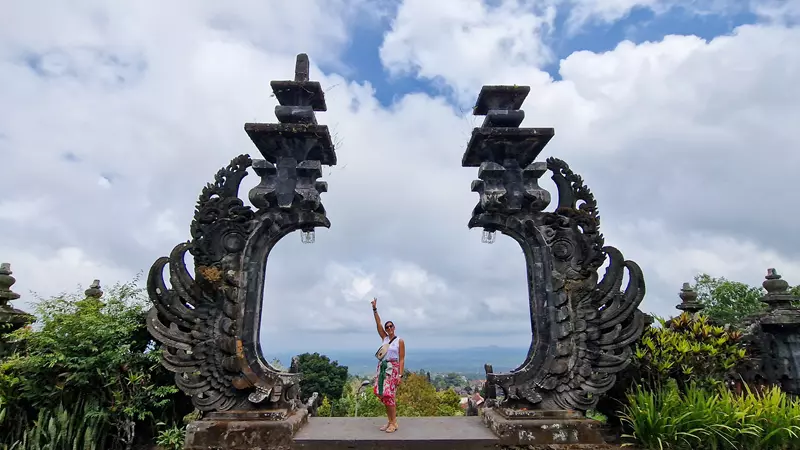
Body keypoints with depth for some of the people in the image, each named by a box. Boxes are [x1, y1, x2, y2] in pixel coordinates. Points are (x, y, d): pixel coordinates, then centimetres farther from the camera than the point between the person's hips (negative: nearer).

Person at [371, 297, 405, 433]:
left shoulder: (400, 341, -3)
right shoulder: (384, 338, 9)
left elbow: (401, 359, -7)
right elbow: (378, 323, 2)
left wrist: (400, 375, -15)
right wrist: (375, 309, -6)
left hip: (393, 369, -5)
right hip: (382, 368, 5)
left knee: (389, 395, -12)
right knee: (383, 395, 3)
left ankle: (394, 423, -1)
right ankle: (390, 421, 16)